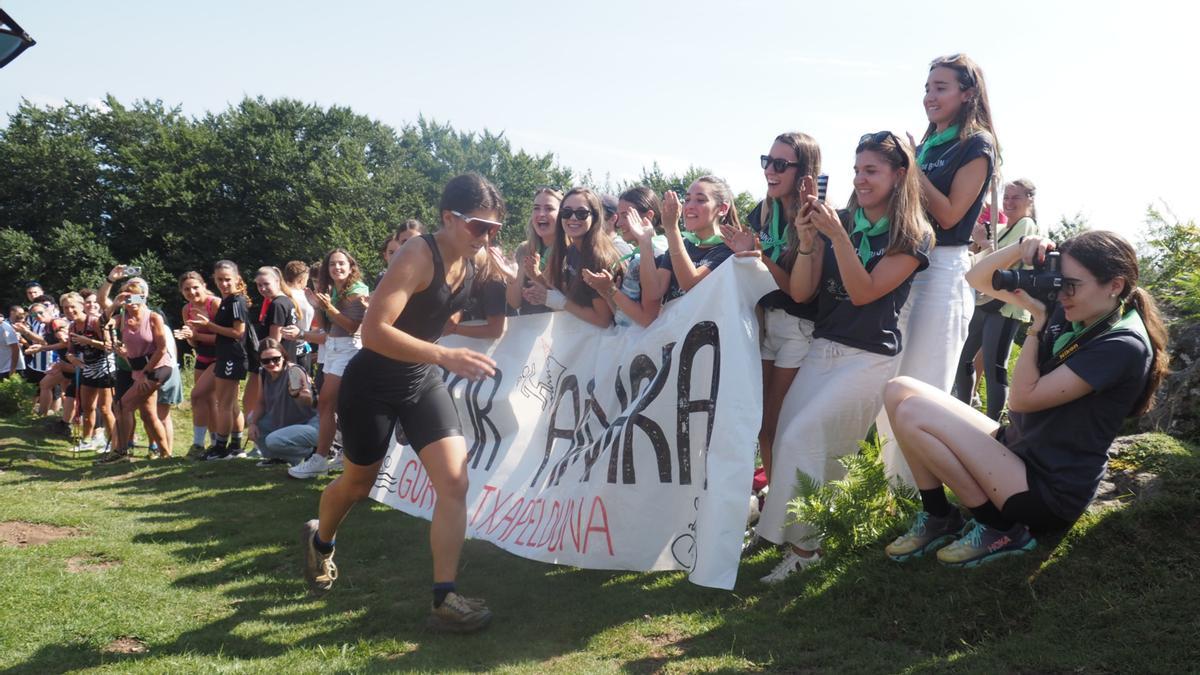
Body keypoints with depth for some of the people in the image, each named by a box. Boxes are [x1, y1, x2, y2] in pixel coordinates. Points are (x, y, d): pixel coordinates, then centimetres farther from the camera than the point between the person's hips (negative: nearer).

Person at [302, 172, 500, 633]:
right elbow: (373, 331, -36)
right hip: (374, 382, -5)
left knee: (454, 480, -11)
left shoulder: (477, 261, -5)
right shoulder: (418, 257, -27)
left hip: (423, 381, 5)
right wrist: (444, 356, -45)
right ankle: (319, 541, 50)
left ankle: (445, 599, -5)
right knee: (358, 484, 17)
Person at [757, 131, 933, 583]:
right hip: (822, 349, 5)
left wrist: (838, 237, -21)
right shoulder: (838, 220, 7)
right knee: (786, 439, -4)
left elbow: (864, 292, -14)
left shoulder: (913, 236, -5)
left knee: (801, 437, -18)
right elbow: (801, 293, 2)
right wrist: (806, 241, -12)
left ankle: (802, 543, -5)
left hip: (871, 357, -5)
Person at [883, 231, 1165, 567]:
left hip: (1050, 493, -8)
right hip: (1015, 450, 8)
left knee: (912, 412, -21)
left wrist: (1039, 320, -18)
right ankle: (936, 518, 1)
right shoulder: (1065, 311, 1)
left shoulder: (1124, 347, -21)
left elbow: (1022, 398, -22)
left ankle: (1000, 530, -7)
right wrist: (1022, 248, -13)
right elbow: (978, 279, 5)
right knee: (900, 391, -3)